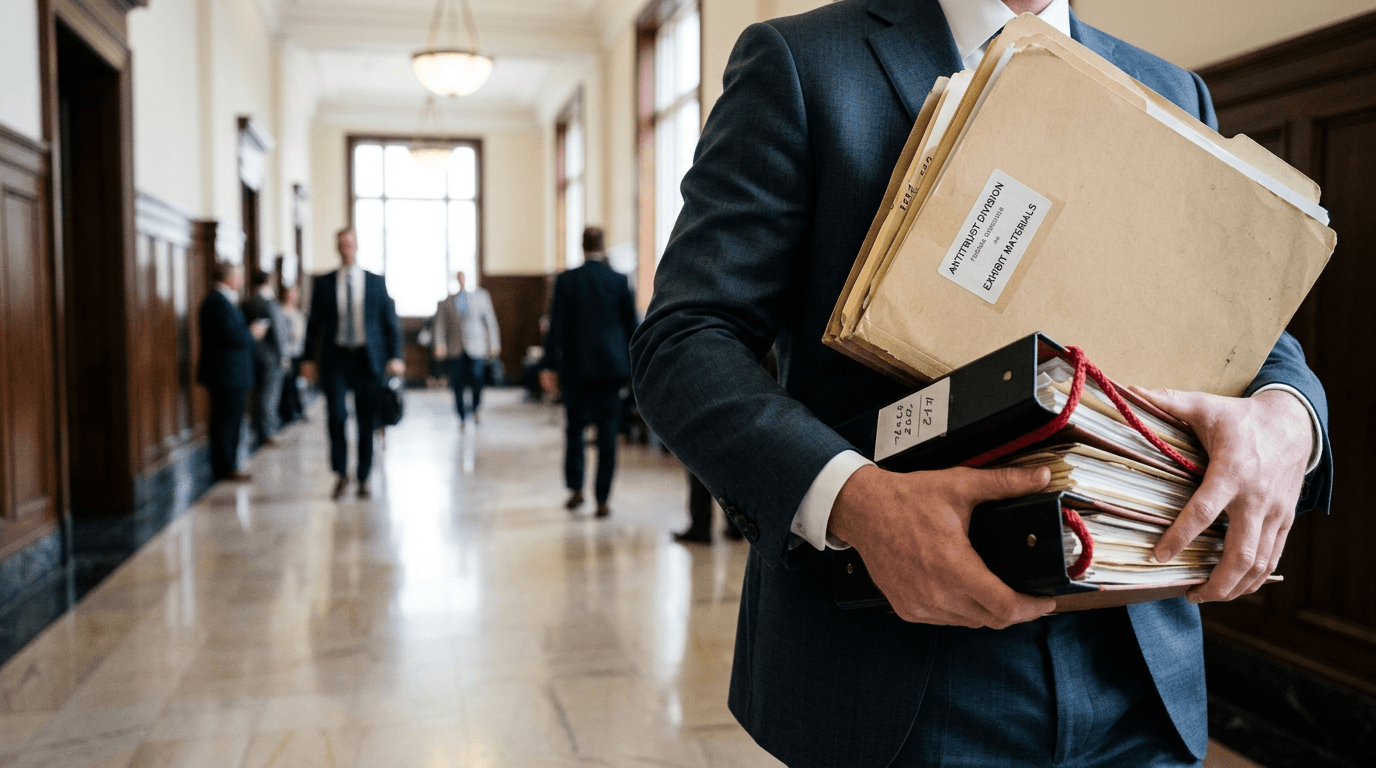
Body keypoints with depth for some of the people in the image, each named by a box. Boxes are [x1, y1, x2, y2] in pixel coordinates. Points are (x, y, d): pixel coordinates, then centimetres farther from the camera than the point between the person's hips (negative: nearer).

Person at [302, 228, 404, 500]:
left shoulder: (376, 282, 6)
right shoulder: (323, 283, 7)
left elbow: (390, 321, 6)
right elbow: (313, 322, 10)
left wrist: (394, 357, -4)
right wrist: (309, 359, 3)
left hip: (368, 359, 0)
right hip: (335, 358, 0)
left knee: (366, 421, 3)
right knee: (336, 414, -12)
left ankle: (363, 478, 14)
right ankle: (341, 473, 5)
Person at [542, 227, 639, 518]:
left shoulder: (566, 280, -2)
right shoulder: (619, 281, 0)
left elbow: (556, 325, -4)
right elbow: (630, 324, 3)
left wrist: (550, 366, 0)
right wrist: (631, 366, 12)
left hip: (575, 366, 0)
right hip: (610, 367, 0)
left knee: (574, 428, 16)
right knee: (607, 433, 3)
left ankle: (575, 489, 16)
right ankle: (602, 500, 4)